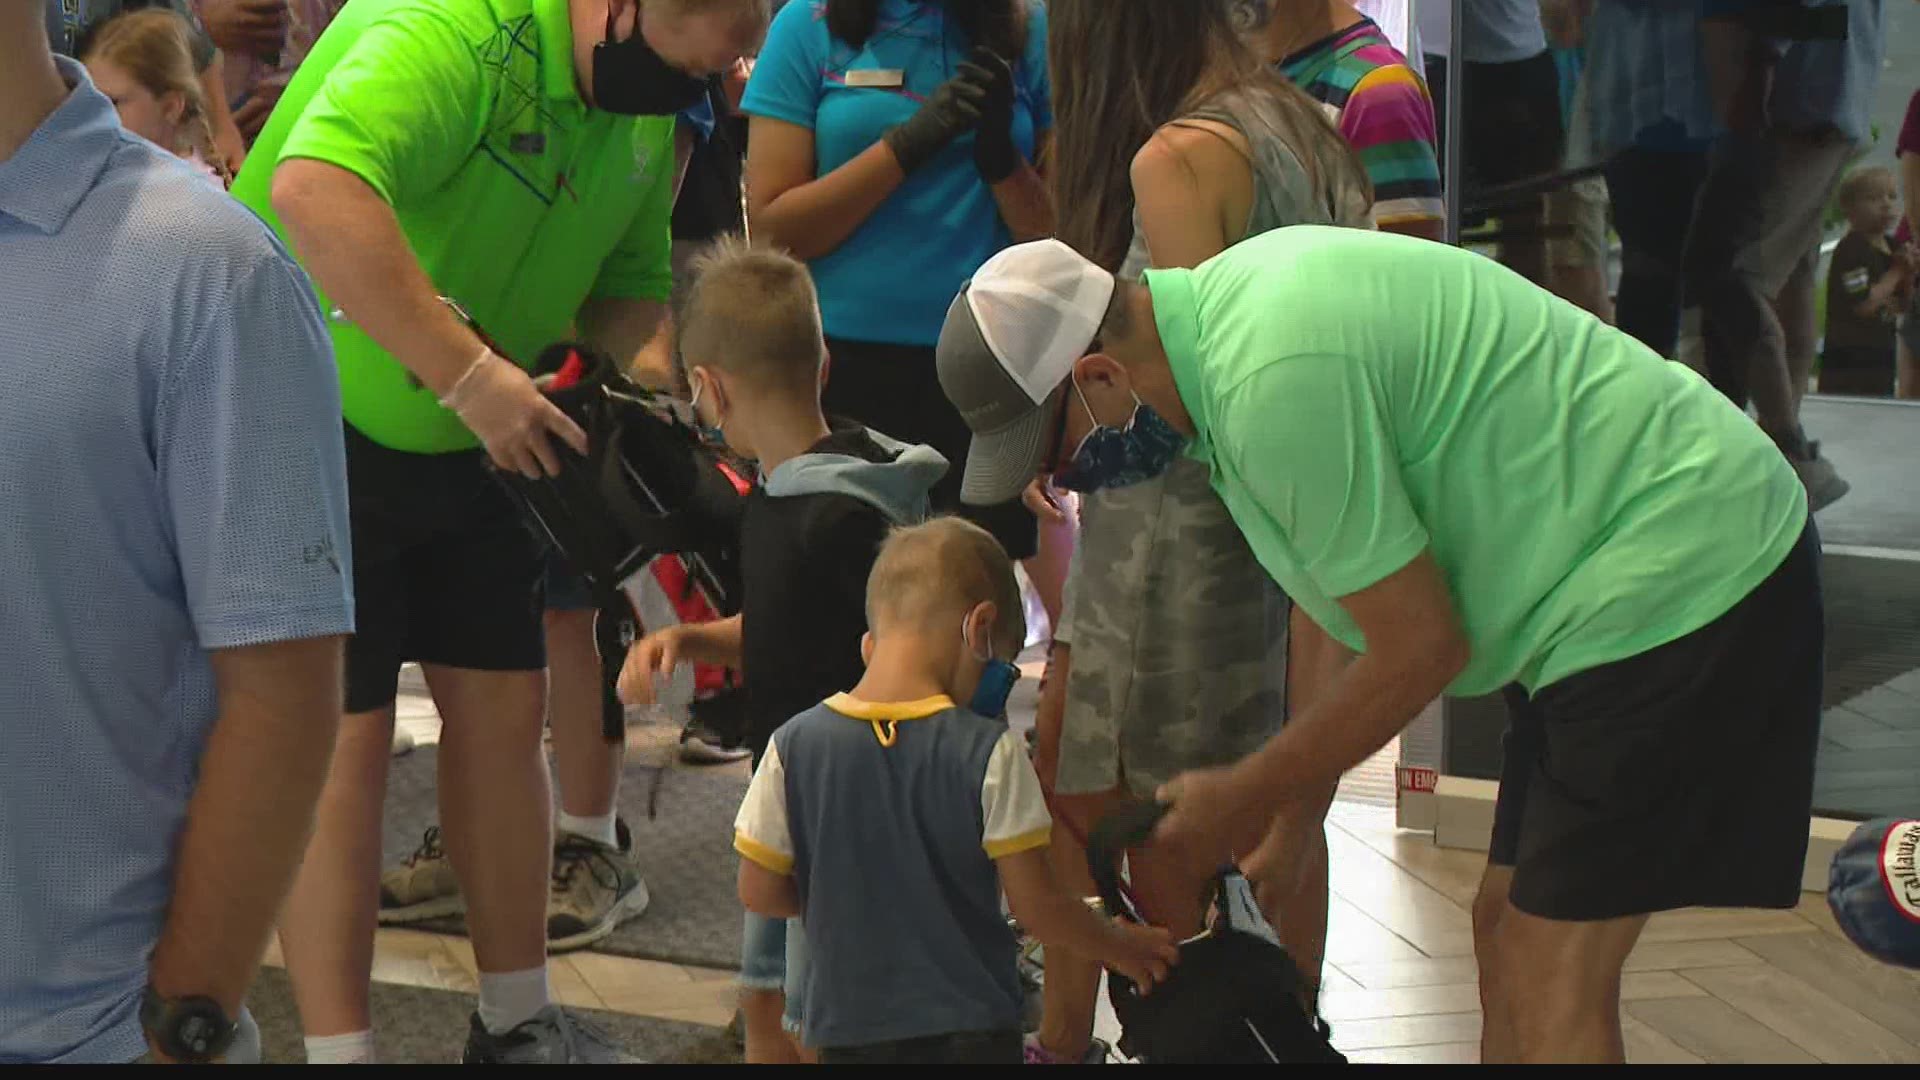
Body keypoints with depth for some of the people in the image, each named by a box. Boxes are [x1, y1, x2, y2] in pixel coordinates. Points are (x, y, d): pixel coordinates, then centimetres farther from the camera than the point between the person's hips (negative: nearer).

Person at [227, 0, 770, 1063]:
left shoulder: (644, 117, 0)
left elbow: (628, 284, 14)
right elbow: (315, 190, -46)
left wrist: (644, 379, -9)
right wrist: (471, 377, -43)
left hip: (462, 443, 8)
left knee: (503, 708, 10)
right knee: (343, 736, -7)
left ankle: (517, 1023, 23)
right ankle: (336, 1049, 3)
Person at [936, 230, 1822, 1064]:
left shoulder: (1275, 381, -25)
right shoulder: (1227, 303, 7)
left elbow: (1420, 646, -18)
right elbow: (1343, 578, 17)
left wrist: (1248, 799, -5)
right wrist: (1293, 814, 18)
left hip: (1680, 577, -11)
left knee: (1553, 975, -9)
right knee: (1507, 928, 14)